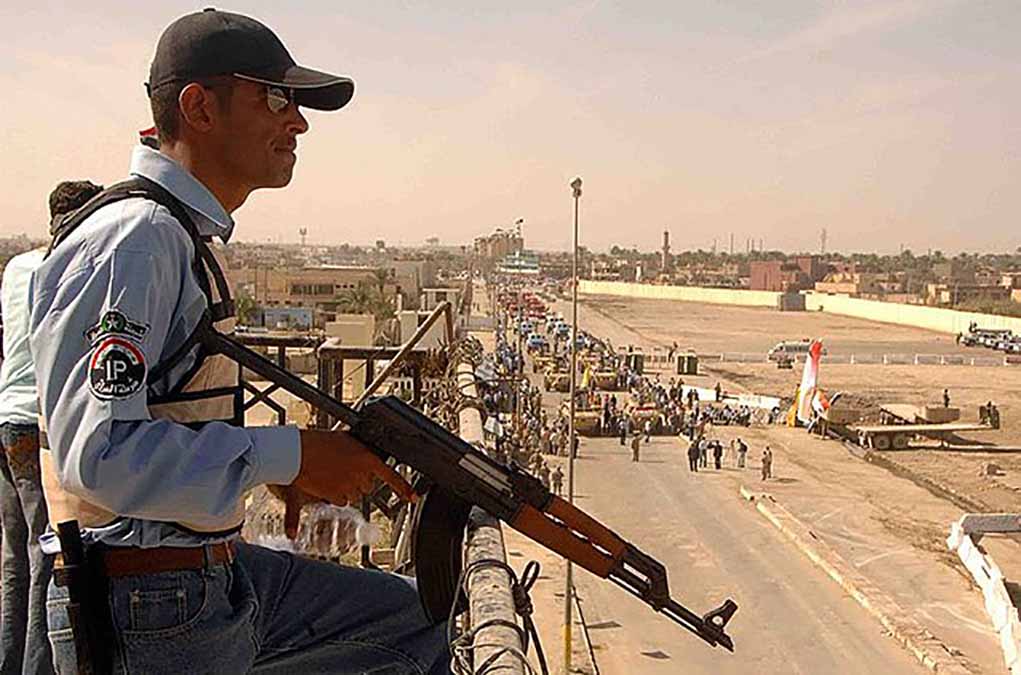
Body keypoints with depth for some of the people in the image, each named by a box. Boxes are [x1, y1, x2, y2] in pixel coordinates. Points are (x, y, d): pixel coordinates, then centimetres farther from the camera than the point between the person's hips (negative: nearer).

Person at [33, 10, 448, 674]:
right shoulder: (131, 239, -18)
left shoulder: (186, 238, 13)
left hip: (218, 580, 9)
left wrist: (288, 466, 8)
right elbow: (98, 452, -27)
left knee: (412, 619, 14)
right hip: (147, 620, -9)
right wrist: (289, 454, -22)